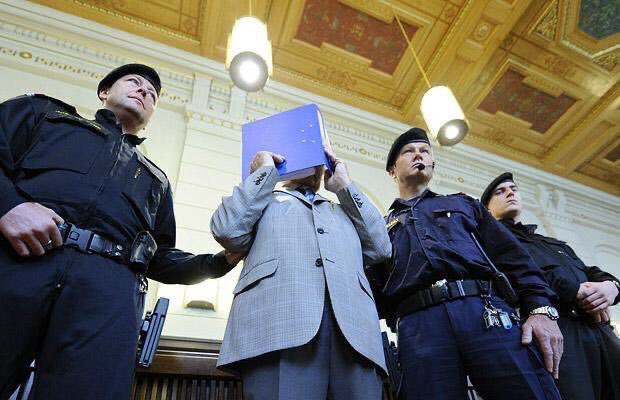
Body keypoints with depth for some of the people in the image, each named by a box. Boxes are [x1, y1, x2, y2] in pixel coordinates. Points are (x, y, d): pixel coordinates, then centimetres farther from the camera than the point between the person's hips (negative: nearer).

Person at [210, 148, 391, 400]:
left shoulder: (344, 210, 34)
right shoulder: (264, 200, 26)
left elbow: (381, 249, 18)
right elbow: (228, 230, 5)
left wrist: (344, 185, 21)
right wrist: (265, 170, 15)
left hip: (351, 325, 3)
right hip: (278, 321, -2)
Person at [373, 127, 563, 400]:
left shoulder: (463, 203, 27)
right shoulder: (383, 225, 24)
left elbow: (510, 254, 15)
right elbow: (375, 288, 16)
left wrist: (540, 308, 0)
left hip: (485, 310, 1)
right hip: (418, 325, 0)